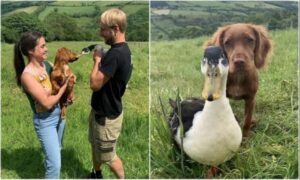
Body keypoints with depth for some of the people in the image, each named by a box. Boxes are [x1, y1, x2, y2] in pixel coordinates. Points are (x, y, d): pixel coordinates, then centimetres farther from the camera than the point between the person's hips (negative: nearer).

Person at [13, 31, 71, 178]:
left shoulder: (47, 64, -4)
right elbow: (47, 103, -24)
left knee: (56, 150, 26)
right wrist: (65, 85, -15)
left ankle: (49, 174, 50)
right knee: (55, 165, -6)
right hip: (45, 121, -8)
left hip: (59, 114, 8)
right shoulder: (27, 75, -24)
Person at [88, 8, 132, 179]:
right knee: (95, 146, 27)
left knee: (108, 156, 11)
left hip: (107, 116, -10)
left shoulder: (115, 54, -31)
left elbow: (95, 84, -25)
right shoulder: (123, 49, 3)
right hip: (102, 110, 10)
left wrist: (97, 60, -15)